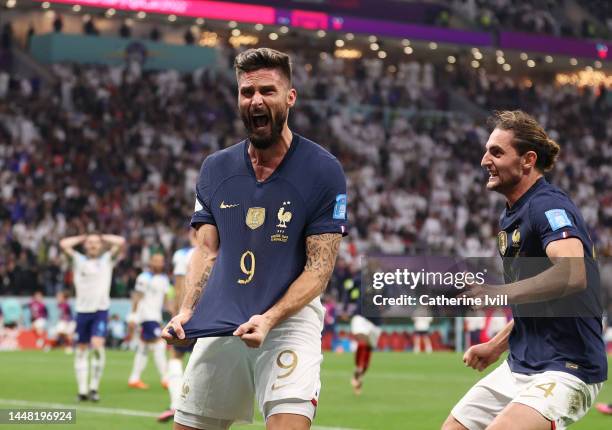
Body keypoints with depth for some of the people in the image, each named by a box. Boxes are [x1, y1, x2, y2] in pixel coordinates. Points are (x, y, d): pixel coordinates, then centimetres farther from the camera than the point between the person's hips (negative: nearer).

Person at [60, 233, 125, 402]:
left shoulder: (107, 259, 10)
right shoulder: (78, 260, 11)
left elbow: (121, 242, -1)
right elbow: (63, 244, 1)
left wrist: (103, 237, 11)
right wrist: (82, 237, 11)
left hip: (101, 311, -2)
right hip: (82, 310, 2)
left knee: (97, 345, -18)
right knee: (81, 349, 3)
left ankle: (94, 387, -10)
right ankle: (82, 390, 8)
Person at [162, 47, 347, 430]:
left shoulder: (323, 170, -4)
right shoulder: (215, 169, 10)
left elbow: (320, 267, -8)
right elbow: (207, 251, 8)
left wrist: (269, 319, -22)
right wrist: (186, 312, -10)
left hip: (291, 318, -4)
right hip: (219, 326, 4)